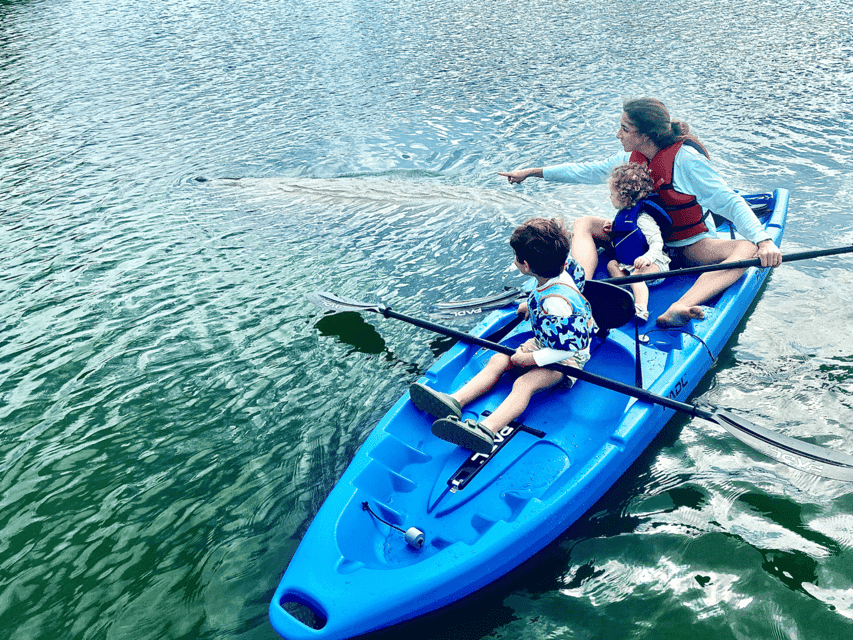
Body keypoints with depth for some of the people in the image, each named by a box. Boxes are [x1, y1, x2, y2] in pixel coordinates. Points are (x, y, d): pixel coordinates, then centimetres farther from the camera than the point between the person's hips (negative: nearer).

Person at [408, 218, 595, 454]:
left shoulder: (556, 303, -35)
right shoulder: (563, 268, -7)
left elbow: (569, 347, -33)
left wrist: (533, 358, -26)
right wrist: (531, 304, 24)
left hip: (568, 356, -10)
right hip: (543, 343, 10)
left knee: (524, 384, -33)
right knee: (498, 360, -7)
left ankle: (485, 431, -55)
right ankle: (454, 401, -20)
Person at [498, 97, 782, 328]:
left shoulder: (685, 158, -22)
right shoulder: (634, 157, -3)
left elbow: (730, 201, -25)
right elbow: (589, 171, 8)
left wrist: (764, 240, -39)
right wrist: (532, 172, 9)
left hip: (690, 246, -5)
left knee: (748, 250, -34)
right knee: (584, 224, -9)